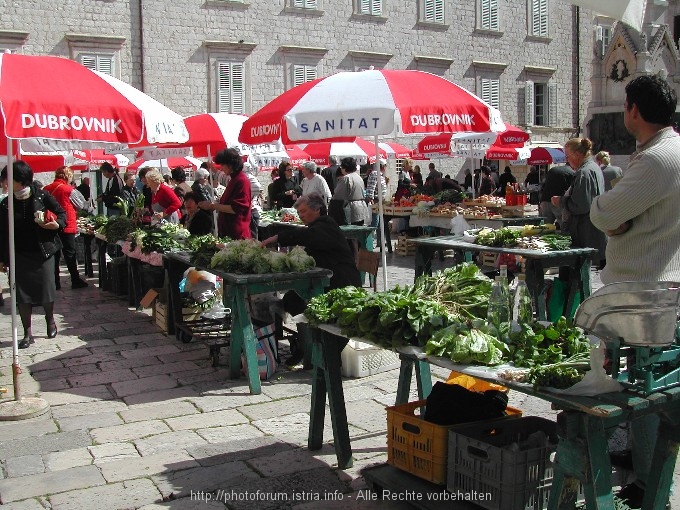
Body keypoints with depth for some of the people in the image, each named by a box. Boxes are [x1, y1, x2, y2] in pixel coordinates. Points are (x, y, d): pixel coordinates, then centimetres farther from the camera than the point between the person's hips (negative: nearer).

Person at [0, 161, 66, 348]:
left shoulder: (42, 196, -5)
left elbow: (62, 213, 4)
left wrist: (57, 224, -19)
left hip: (43, 252, -2)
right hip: (19, 255, 2)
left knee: (46, 290, 3)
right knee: (22, 293, 1)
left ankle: (50, 321, 31)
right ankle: (28, 333, 12)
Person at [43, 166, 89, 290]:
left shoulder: (47, 189, 3)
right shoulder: (68, 189, -10)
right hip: (67, 226, -5)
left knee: (54, 254, 9)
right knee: (70, 254, 3)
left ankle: (55, 282, 11)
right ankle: (76, 281, 7)